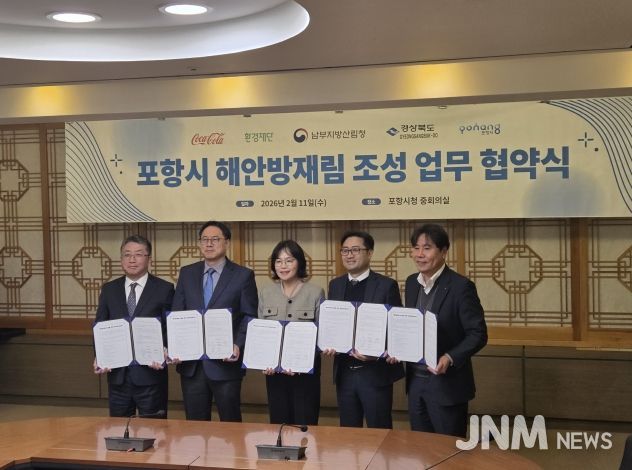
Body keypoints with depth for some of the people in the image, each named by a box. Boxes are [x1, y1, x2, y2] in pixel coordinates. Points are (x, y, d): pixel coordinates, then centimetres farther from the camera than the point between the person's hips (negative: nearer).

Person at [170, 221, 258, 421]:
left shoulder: (243, 275, 0)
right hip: (190, 363, 3)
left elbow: (249, 317, -3)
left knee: (230, 423, 6)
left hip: (225, 362, -3)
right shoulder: (187, 273, 10)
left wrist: (238, 345, -17)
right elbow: (176, 315, 8)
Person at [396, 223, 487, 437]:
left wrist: (450, 358, -27)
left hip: (447, 384, -6)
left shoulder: (461, 286, -14)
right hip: (415, 381, 6)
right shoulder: (411, 283, 7)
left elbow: (478, 334, -14)